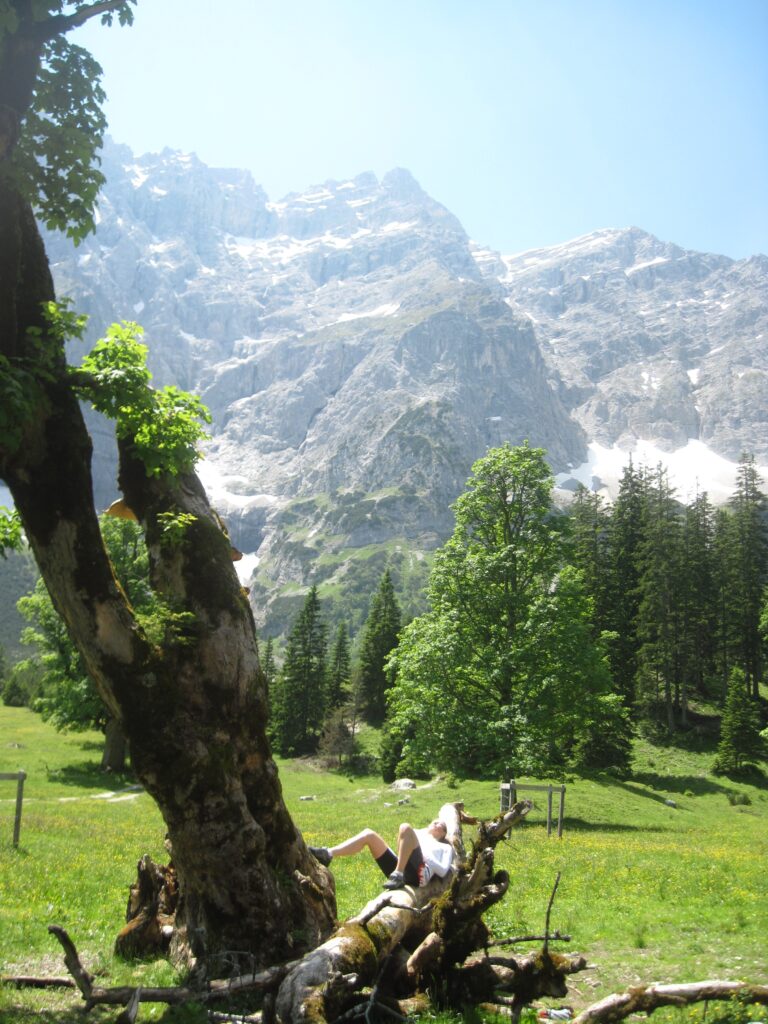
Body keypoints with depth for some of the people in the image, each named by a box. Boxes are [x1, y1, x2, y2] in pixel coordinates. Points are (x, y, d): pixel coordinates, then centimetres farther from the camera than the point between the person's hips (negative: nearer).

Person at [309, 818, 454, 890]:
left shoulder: (445, 847, 29)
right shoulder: (419, 834, 40)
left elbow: (443, 872, 10)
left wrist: (426, 857, 0)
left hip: (418, 872, -4)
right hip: (398, 869, 5)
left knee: (405, 827, -28)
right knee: (369, 834, -12)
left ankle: (397, 876, -39)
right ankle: (328, 854, -29)